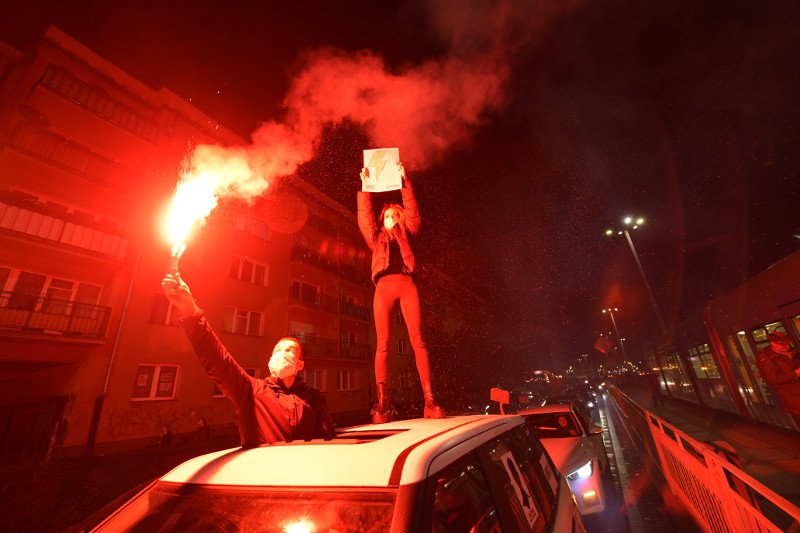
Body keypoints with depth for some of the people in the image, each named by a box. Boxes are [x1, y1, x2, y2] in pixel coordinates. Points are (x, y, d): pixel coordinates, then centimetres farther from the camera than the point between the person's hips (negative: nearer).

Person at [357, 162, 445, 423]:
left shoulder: (406, 235, 25)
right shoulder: (377, 238, 26)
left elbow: (412, 212, 15)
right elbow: (364, 216, 18)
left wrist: (404, 180, 14)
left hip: (406, 284, 0)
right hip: (384, 286, 1)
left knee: (418, 340, -10)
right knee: (383, 344, -7)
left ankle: (429, 400, -11)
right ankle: (382, 405, -6)